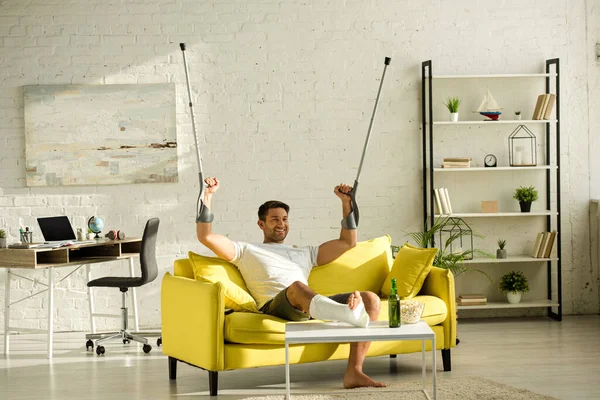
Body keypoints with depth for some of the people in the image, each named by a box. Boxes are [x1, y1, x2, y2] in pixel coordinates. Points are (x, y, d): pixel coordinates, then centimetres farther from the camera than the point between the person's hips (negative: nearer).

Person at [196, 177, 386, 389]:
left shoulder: (304, 253, 38)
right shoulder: (246, 251, 25)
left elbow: (348, 242, 38)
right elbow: (205, 237, 13)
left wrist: (346, 203, 33)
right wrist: (207, 196, 9)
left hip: (315, 309, 5)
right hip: (275, 307, -5)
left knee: (370, 299, -17)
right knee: (297, 287, -42)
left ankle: (353, 372, -29)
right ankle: (350, 315, -74)